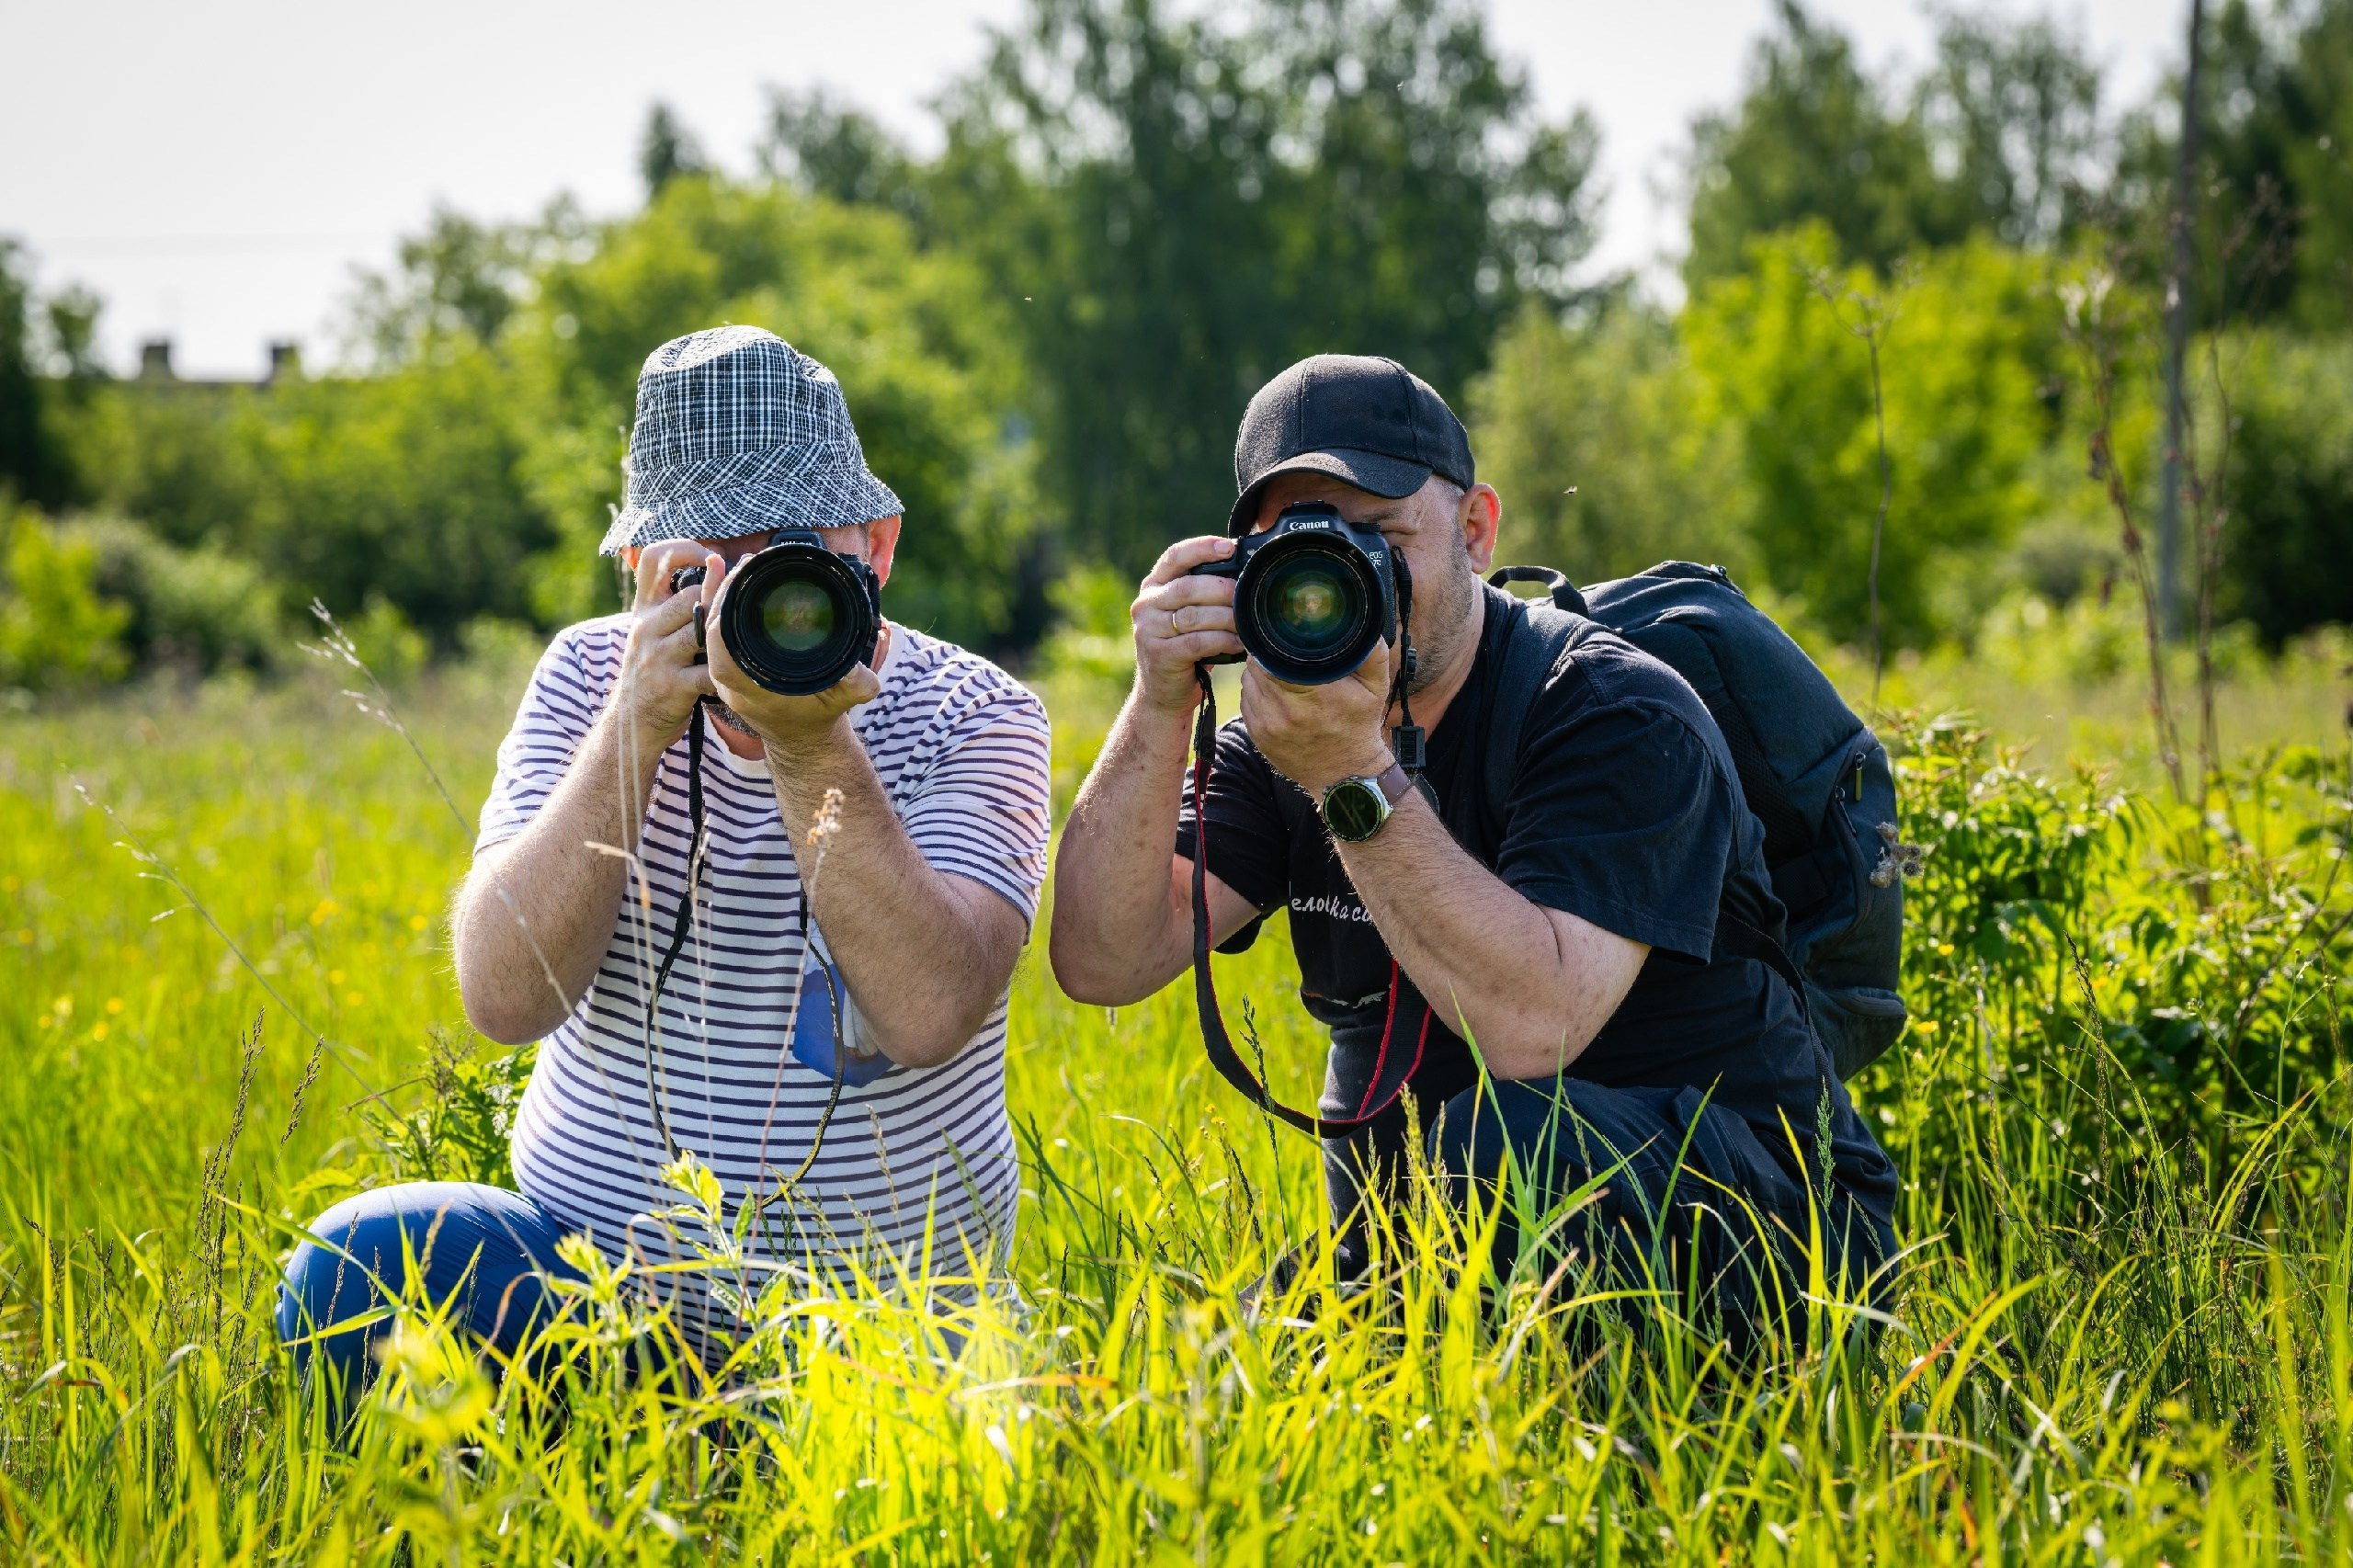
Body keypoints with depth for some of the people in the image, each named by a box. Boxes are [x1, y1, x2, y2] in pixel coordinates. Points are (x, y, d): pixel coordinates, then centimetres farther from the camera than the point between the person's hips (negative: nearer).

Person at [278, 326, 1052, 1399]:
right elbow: (502, 996, -15)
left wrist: (814, 748, -29)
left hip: (886, 1330, -1)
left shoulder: (973, 718, -5)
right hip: (589, 1263, 1)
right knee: (358, 1271, -25)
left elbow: (928, 1015, -23)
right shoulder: (589, 678, 0)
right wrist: (635, 727, -23)